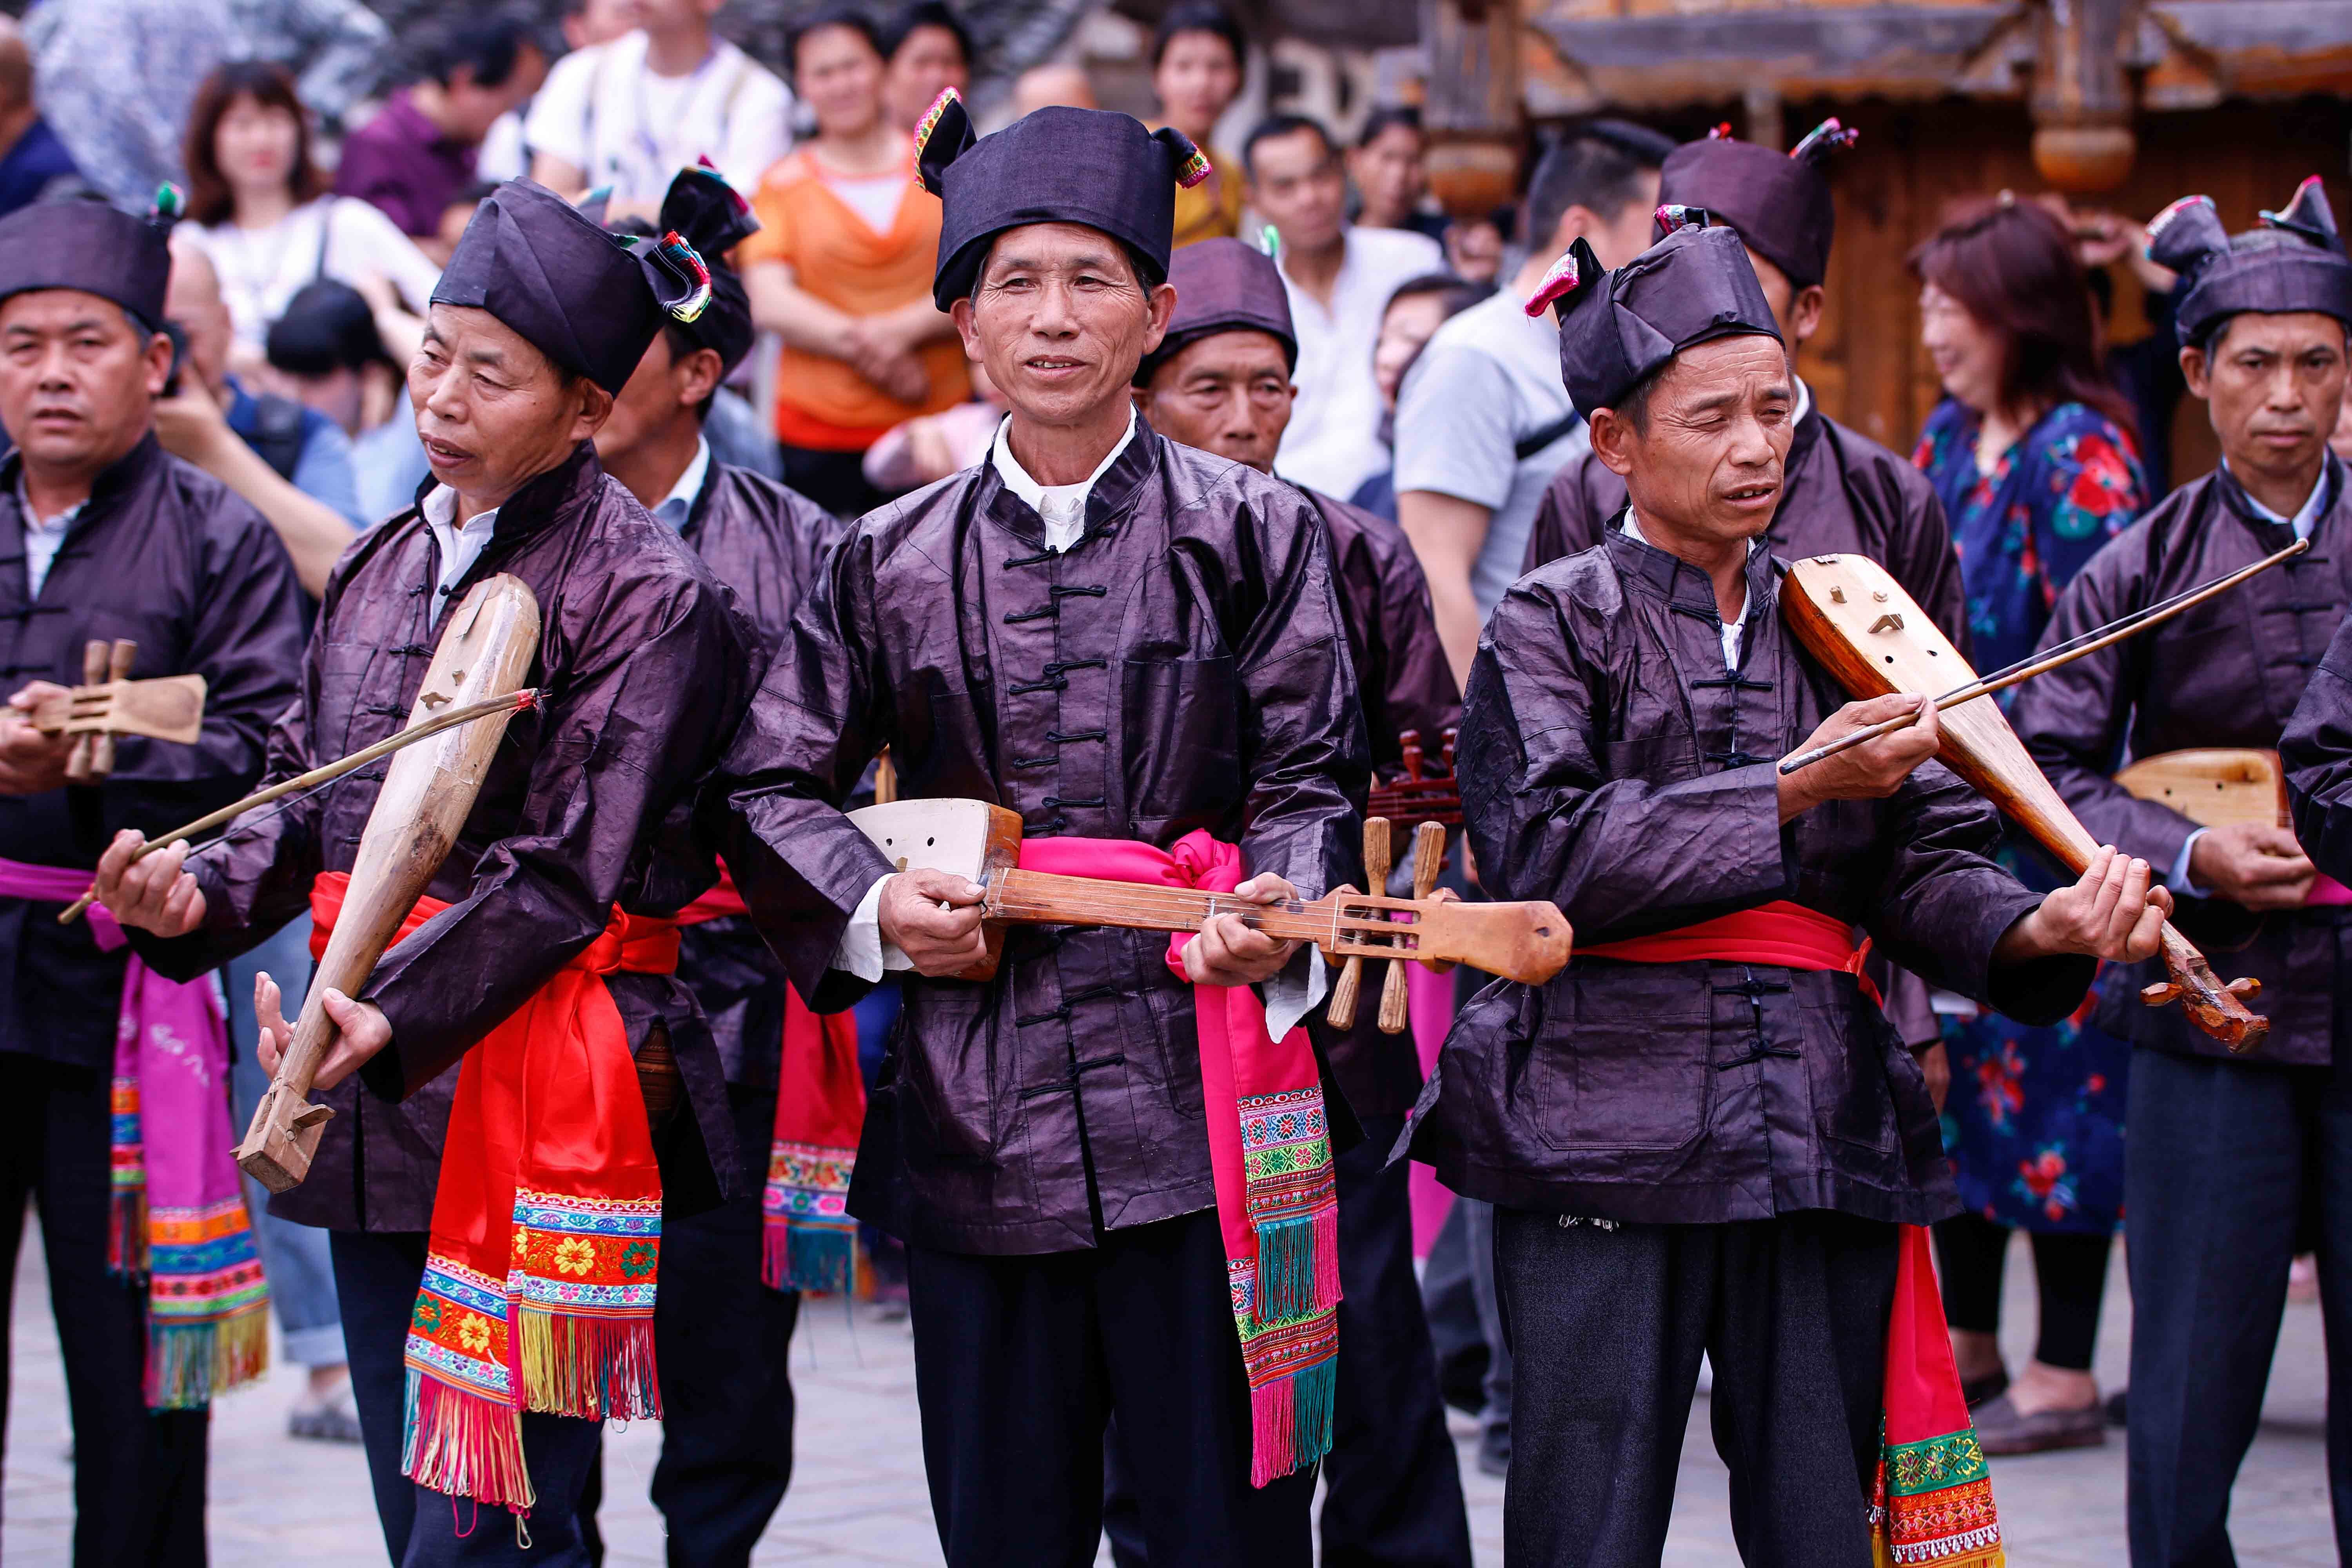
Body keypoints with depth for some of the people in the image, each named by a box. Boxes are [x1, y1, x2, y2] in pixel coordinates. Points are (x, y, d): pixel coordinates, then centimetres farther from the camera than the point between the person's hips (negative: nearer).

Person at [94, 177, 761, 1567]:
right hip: (379, 1095, 8)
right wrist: (207, 897, -3)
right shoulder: (387, 565, 15)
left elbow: (566, 870, -16)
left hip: (530, 1104, -8)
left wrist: (395, 1016, -27)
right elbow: (310, 796, 18)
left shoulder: (644, 594, -9)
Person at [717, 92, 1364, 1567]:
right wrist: (875, 905, -1)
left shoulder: (1253, 533, 4)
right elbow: (774, 784, 16)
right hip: (975, 1105, 2)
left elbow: (1311, 775, 2)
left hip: (1195, 1098, -2)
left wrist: (1270, 917, -17)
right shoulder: (894, 560, 9)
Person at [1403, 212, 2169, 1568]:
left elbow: (1922, 868, 7)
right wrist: (1792, 792, -16)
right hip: (1605, 1146, -4)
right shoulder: (1554, 624, 2)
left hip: (1827, 1140, 4)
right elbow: (1549, 856, -14)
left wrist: (2043, 926, -14)